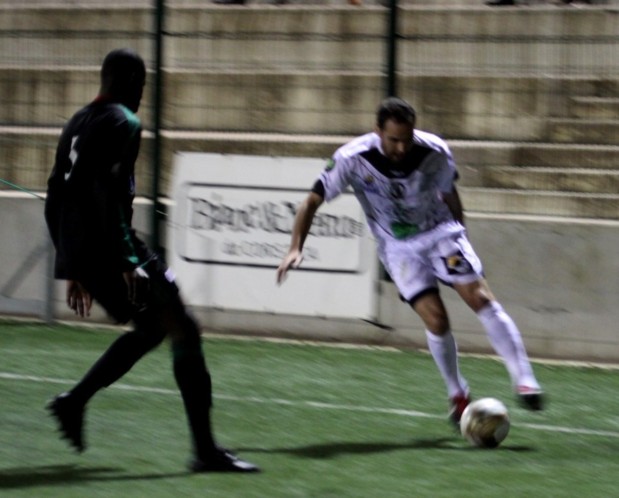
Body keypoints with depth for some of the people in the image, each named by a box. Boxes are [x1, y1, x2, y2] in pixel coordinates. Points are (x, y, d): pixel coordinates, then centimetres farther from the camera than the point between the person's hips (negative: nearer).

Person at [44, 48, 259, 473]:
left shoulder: (78, 123, 19)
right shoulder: (123, 123, -8)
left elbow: (56, 199, 22)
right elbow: (108, 195, -20)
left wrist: (74, 269, 25)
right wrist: (127, 261, -22)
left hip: (80, 256, 9)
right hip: (108, 248, -9)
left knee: (151, 327, 24)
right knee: (183, 332, -5)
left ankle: (74, 402, 18)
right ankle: (206, 450, -10)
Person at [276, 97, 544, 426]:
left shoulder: (435, 152, -17)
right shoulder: (353, 159, -22)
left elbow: (448, 194, 3)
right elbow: (313, 201, -16)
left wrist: (460, 238, 15)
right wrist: (296, 248, -27)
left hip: (440, 231, 1)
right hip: (399, 248, -1)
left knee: (480, 298, -15)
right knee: (435, 320, -13)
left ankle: (523, 381, -12)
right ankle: (458, 396, 8)